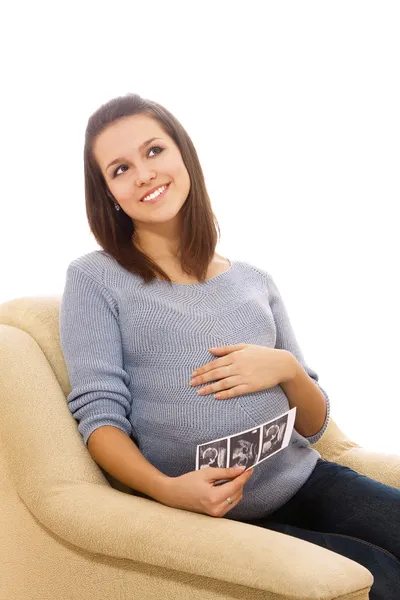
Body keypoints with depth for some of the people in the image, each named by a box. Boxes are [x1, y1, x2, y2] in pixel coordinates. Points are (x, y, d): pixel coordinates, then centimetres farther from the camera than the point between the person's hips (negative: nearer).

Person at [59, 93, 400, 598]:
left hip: (306, 480, 5)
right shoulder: (94, 279, 2)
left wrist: (286, 368, -7)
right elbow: (98, 415, -5)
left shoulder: (254, 281, 13)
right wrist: (166, 488, -23)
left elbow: (315, 425, 14)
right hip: (210, 516, -4)